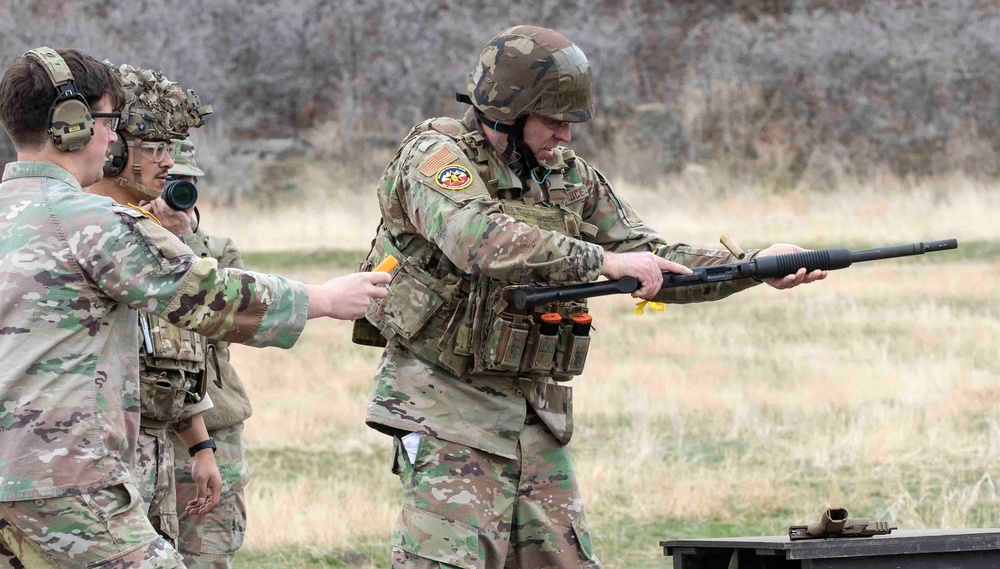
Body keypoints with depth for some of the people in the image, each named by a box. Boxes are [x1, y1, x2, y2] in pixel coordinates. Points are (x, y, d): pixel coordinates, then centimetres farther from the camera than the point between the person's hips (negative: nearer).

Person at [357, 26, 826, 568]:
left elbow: (653, 261, 11)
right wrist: (601, 260, -33)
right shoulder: (436, 156, -10)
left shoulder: (571, 177, 12)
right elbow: (480, 239, -29)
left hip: (537, 416, 7)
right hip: (447, 415, -7)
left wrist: (753, 267, -5)